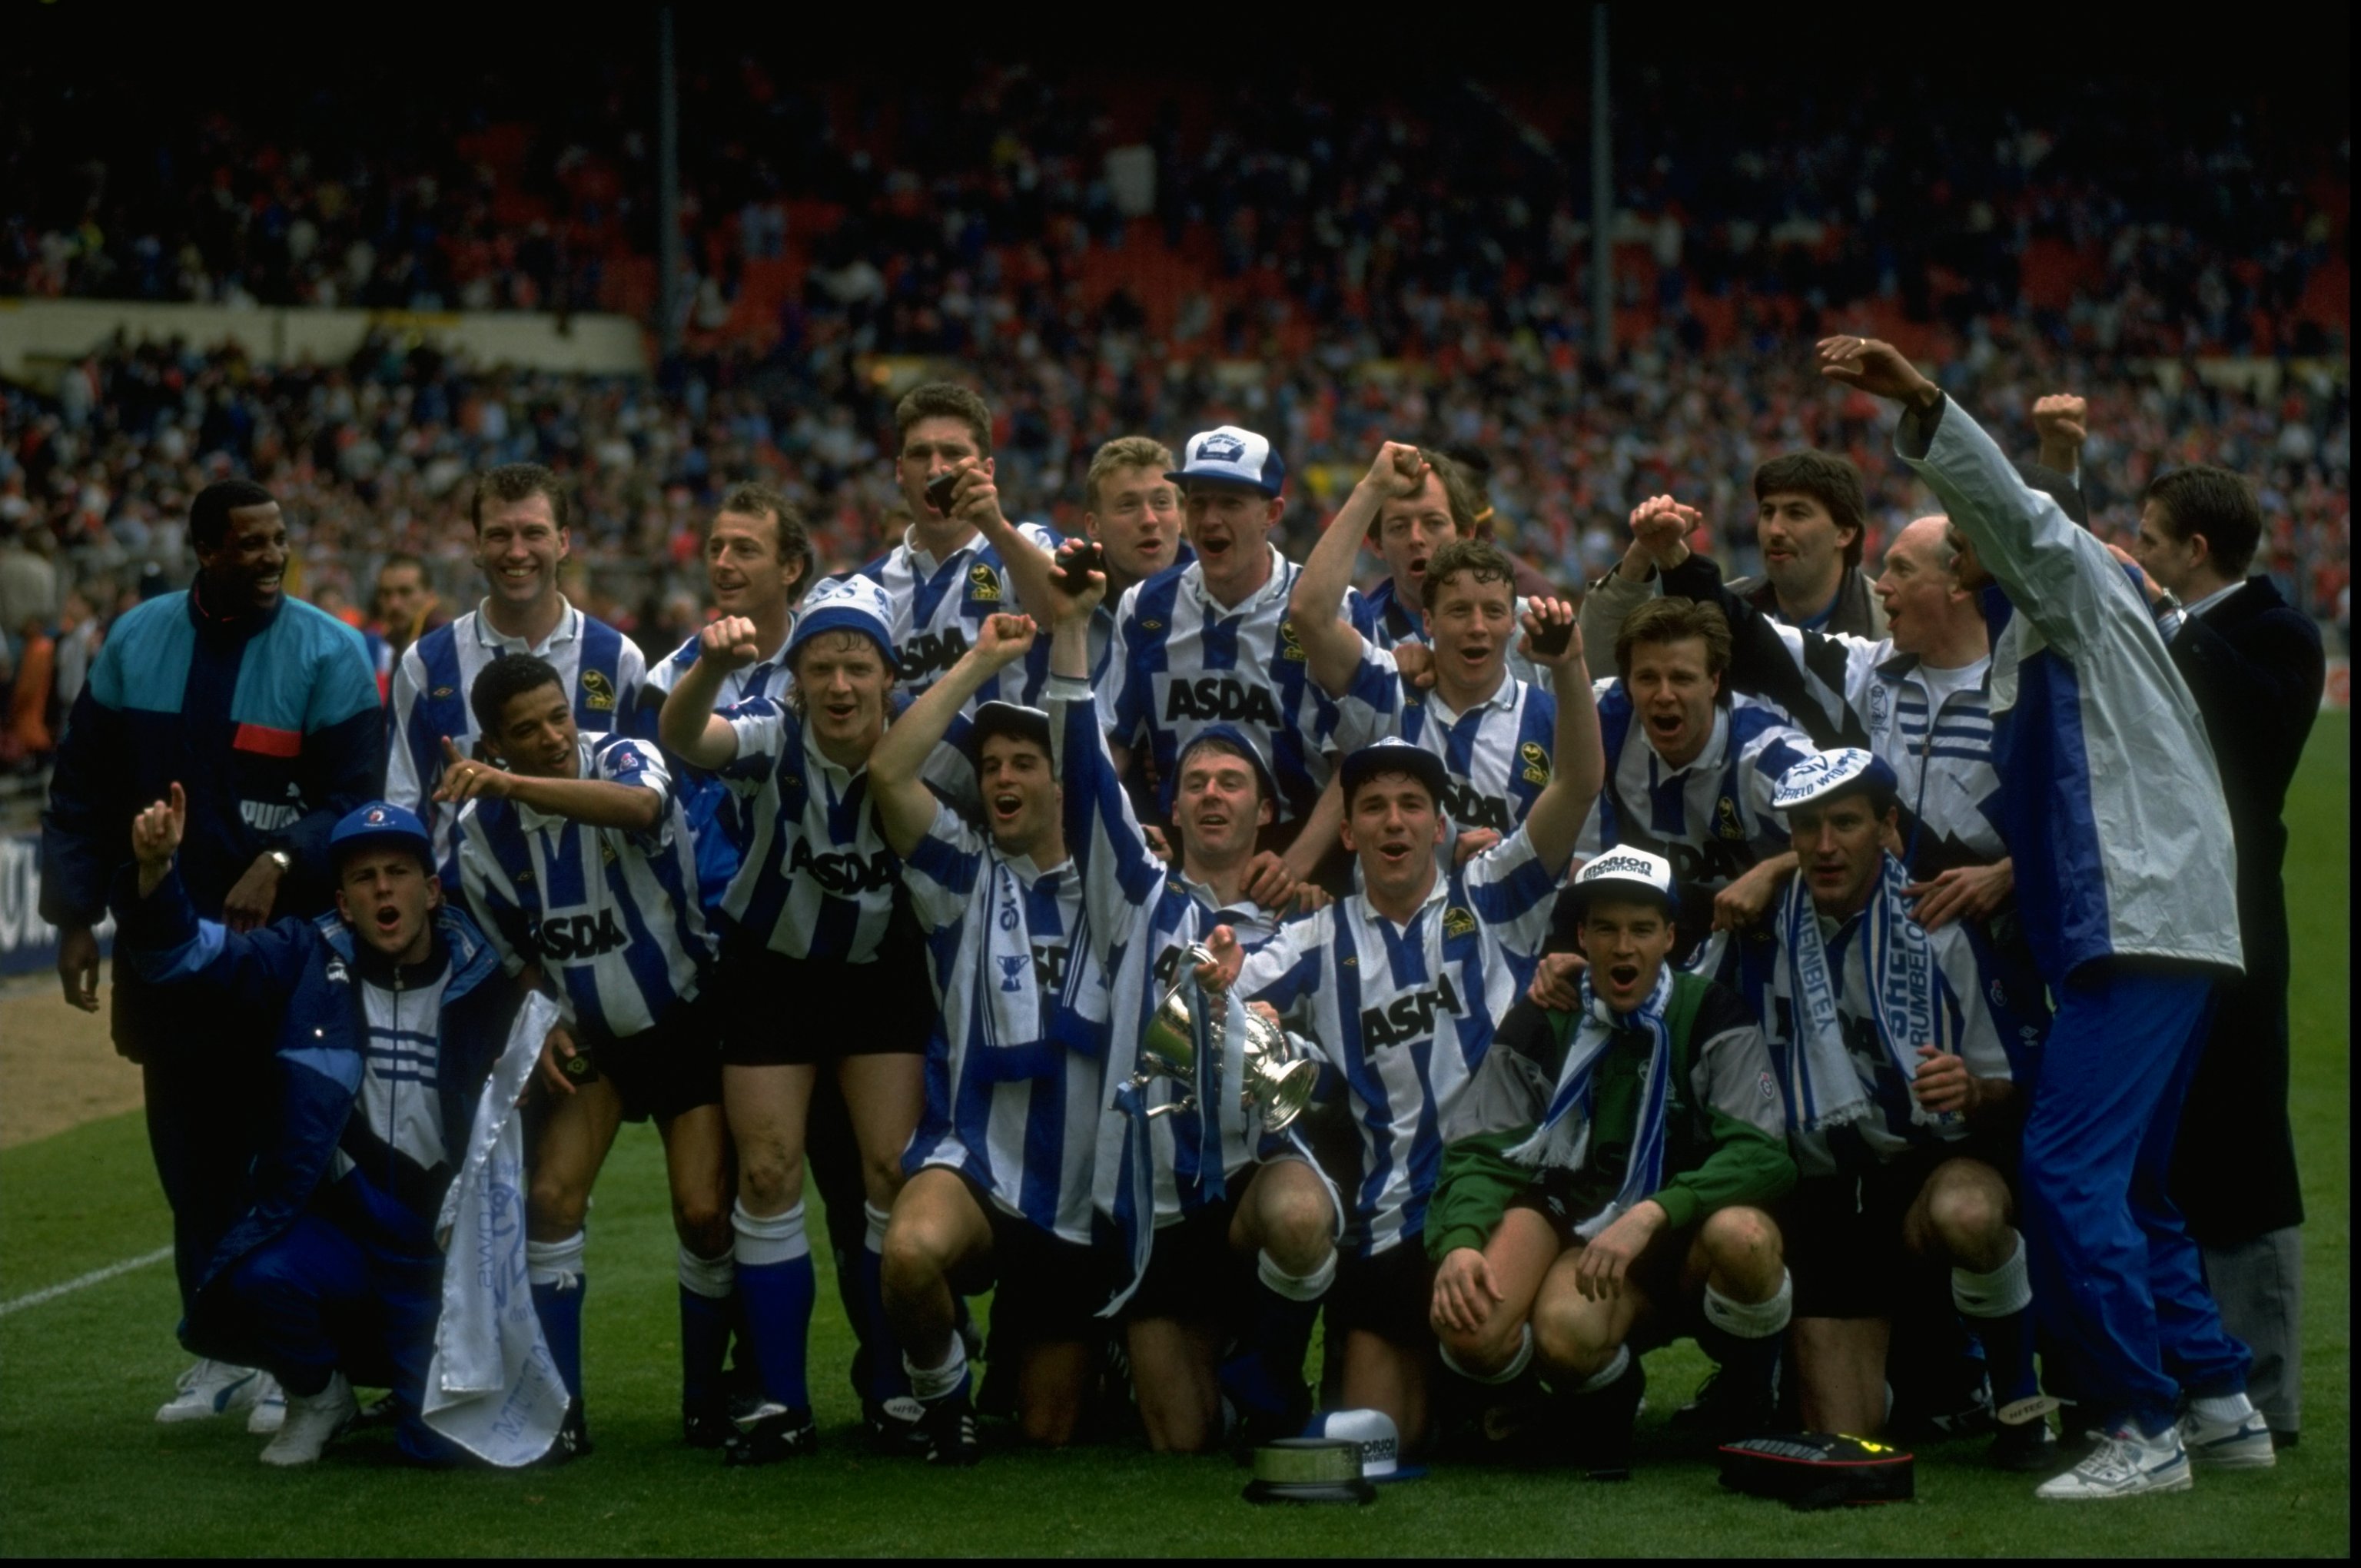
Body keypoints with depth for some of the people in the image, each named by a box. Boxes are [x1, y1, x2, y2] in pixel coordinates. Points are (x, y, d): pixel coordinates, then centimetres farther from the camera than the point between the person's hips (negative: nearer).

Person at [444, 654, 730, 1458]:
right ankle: (558, 1408, -6)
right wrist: (541, 1027, -9)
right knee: (552, 1197, -13)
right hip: (587, 1034, 3)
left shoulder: (623, 758, -19)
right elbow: (513, 953, 9)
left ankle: (706, 1399, 7)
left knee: (705, 1212, -12)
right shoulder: (484, 828, -7)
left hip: (684, 1020, -3)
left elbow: (640, 806, -46)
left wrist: (507, 786, -55)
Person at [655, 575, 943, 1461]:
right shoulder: (773, 737, -22)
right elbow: (681, 739, -43)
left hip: (882, 973, 1)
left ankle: (893, 1397, 6)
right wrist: (713, 666, -62)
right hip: (772, 969, -1)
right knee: (767, 1175, -3)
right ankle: (783, 1406, 5)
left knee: (894, 1170, -6)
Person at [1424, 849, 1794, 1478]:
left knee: (1739, 1234, -38)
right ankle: (1606, 1399, 6)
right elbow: (1480, 1152, -2)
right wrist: (1459, 1242, -24)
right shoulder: (1543, 1024, 2)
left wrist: (1651, 1215, -33)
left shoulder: (1708, 1014, -7)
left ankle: (1750, 1401, -7)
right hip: (1588, 1243, 1)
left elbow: (1762, 1155, -18)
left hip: (1689, 1246, -1)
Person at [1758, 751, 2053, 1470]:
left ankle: (2024, 1402, -16)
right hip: (1829, 1186, 3)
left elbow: (2028, 1094, -9)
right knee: (1842, 1453, -7)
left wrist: (1974, 1093, -33)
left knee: (1962, 1215, -42)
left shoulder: (1945, 930, -11)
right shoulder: (1771, 925, -2)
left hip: (1951, 1160, -3)